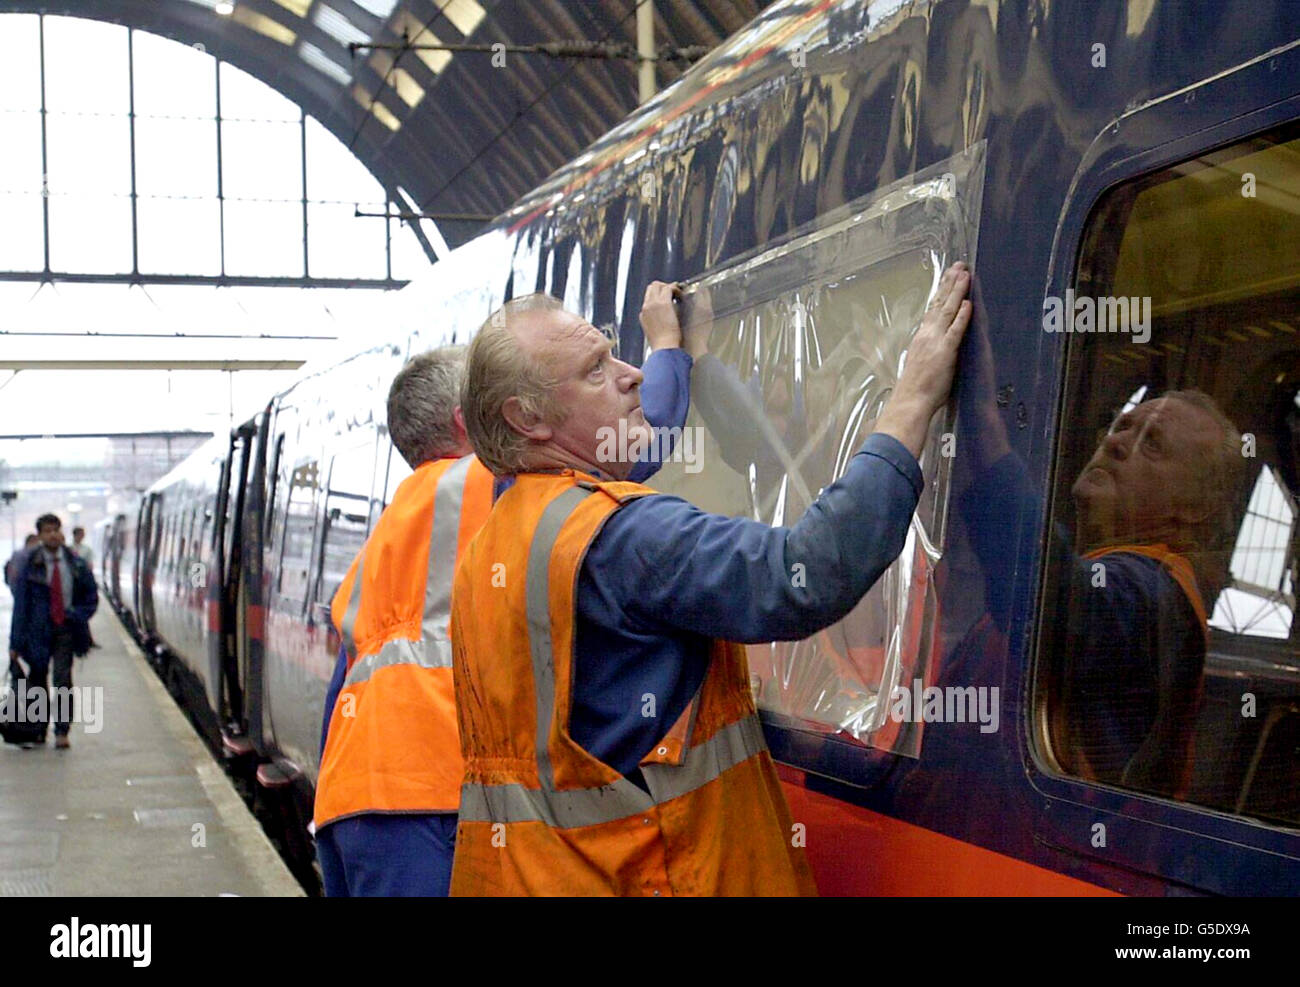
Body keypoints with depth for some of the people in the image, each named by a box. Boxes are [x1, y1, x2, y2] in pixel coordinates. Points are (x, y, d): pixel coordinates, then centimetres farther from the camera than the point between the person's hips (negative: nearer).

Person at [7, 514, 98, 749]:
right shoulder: (30, 566, -3)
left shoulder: (76, 565, 1)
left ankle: (61, 732, -6)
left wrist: (78, 616, -6)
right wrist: (16, 642, -7)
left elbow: (91, 596, 12)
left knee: (63, 680, -9)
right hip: (38, 631, 0)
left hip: (65, 630, 0)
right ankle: (38, 730, 23)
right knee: (37, 680, 8)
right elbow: (21, 602, -4)